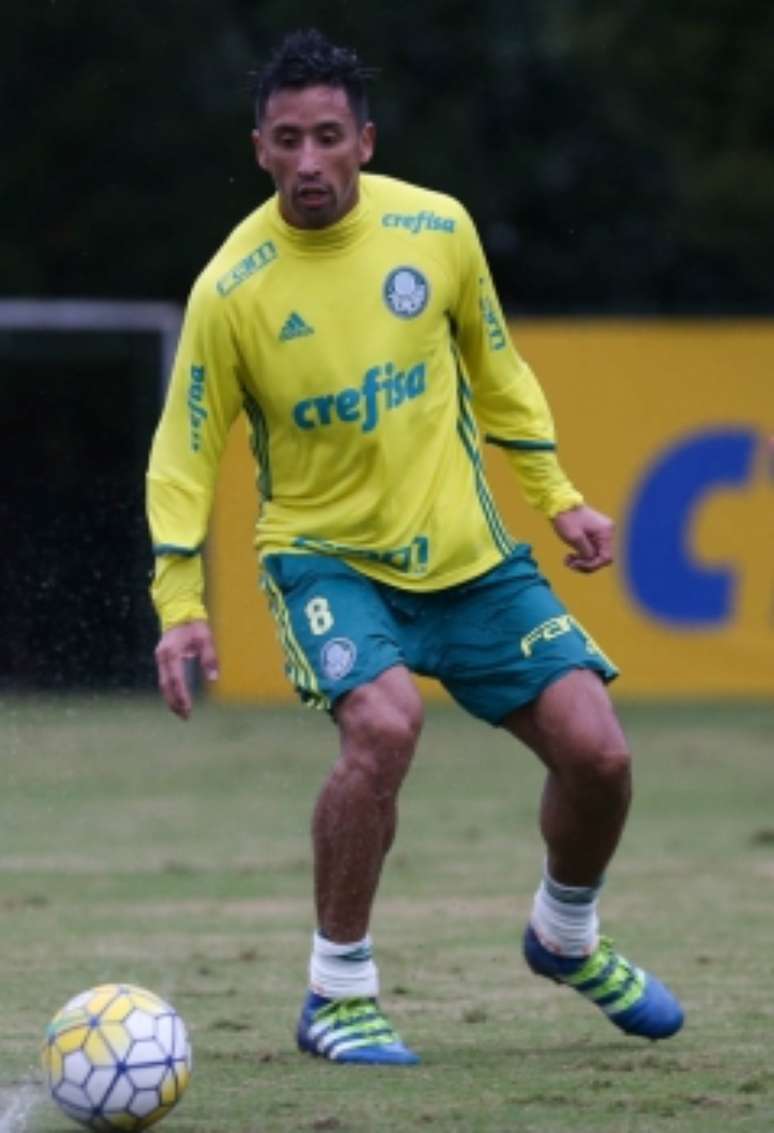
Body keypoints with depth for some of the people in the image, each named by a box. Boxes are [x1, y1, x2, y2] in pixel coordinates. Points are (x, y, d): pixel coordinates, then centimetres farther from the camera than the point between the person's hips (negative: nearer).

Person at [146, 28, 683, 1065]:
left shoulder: (438, 229, -6)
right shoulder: (231, 289, -15)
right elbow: (185, 455, -7)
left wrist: (557, 497, 10)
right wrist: (182, 606, -16)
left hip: (468, 553, 4)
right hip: (326, 555, -4)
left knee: (597, 752, -5)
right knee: (383, 725, -32)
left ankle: (567, 938, 28)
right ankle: (338, 995, -15)